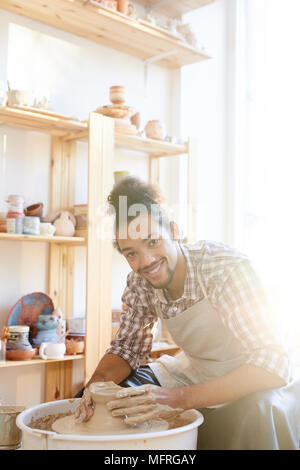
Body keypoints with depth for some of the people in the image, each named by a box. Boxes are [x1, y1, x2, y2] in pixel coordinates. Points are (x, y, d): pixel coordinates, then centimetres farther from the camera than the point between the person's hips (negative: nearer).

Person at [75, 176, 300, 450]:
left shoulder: (228, 269, -29)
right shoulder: (140, 283, -10)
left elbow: (273, 364, -34)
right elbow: (126, 348, 1)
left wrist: (181, 398, -43)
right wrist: (97, 383, -21)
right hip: (195, 373, 6)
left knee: (260, 409, -38)